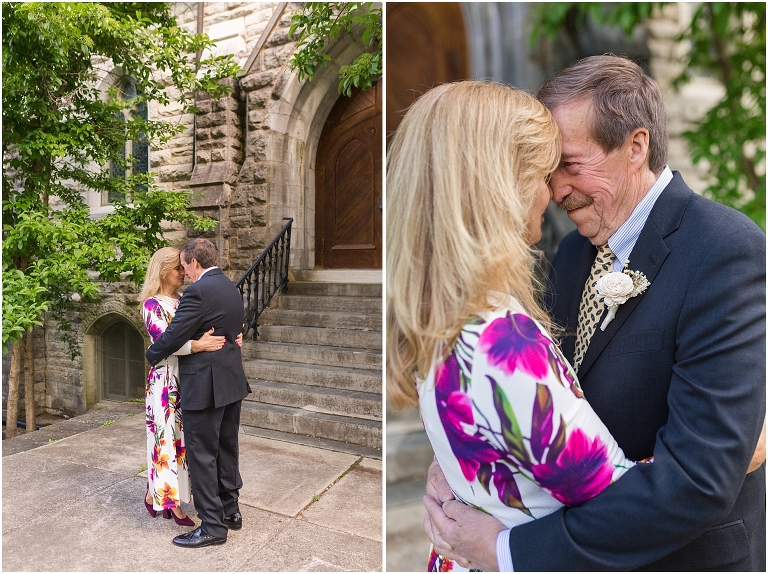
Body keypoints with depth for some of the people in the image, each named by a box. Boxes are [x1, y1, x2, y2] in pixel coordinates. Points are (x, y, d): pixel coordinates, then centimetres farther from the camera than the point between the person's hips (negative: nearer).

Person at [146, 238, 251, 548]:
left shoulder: (198, 291, -18)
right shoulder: (231, 289, 10)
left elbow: (173, 336, -17)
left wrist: (151, 355, 2)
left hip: (205, 385, -9)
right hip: (232, 381, 9)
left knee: (202, 455, 3)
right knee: (226, 449, 19)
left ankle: (212, 526, 13)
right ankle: (230, 511, 32)